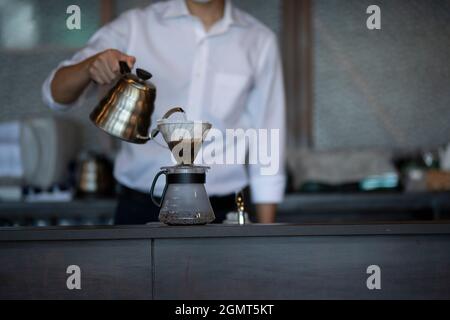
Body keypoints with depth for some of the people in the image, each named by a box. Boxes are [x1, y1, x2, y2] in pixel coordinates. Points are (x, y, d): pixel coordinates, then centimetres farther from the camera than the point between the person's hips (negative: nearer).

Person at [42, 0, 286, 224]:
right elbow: (56, 94, -3)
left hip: (219, 215, 1)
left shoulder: (259, 41, 4)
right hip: (141, 213, 0)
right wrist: (90, 66, -25)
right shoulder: (136, 26, 1)